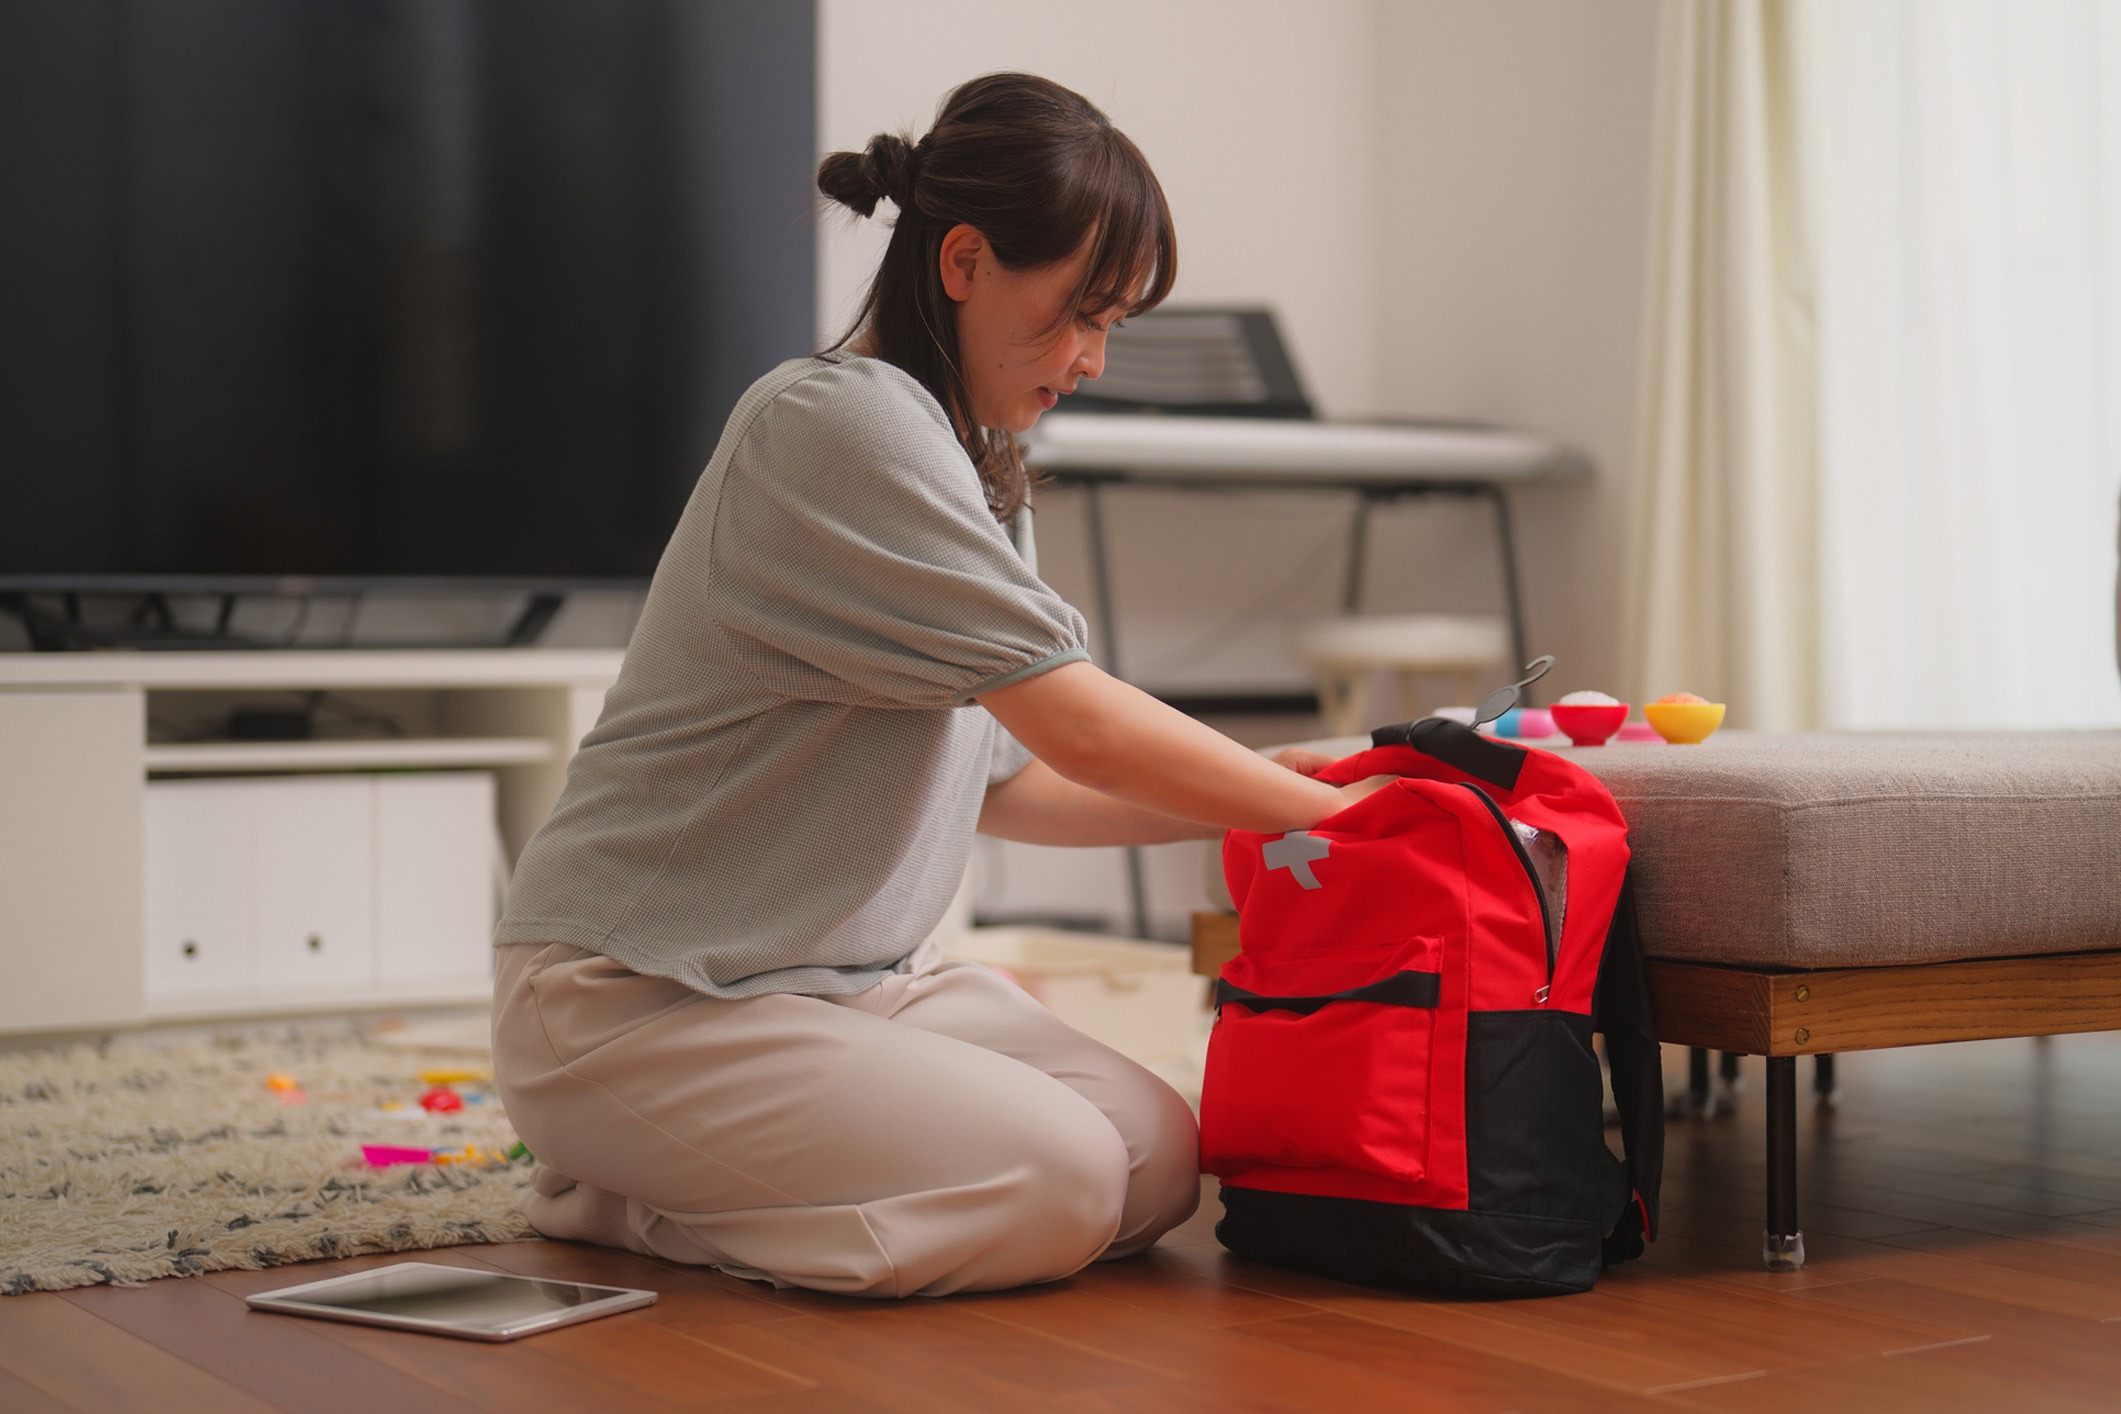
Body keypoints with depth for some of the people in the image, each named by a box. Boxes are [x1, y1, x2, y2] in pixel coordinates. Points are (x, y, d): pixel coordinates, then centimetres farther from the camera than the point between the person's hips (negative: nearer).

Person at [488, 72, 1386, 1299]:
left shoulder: (977, 469, 14)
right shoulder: (840, 425, -18)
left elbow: (1005, 778, 13)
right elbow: (1080, 727, -20)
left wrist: (1268, 808, 5)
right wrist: (1324, 810, -10)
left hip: (852, 976, 10)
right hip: (641, 997, -9)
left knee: (1160, 1162, -7)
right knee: (1057, 1192, -22)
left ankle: (687, 1167, 7)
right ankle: (624, 1196, -3)